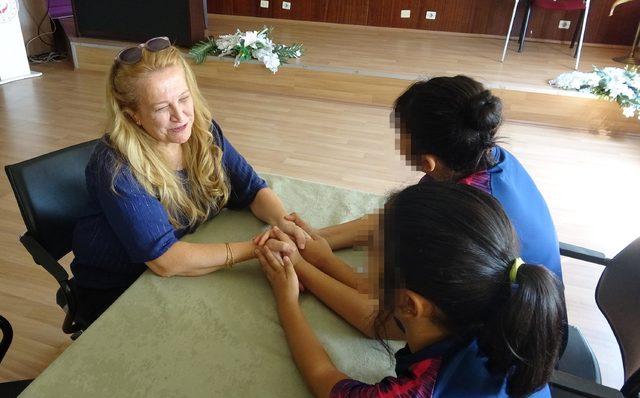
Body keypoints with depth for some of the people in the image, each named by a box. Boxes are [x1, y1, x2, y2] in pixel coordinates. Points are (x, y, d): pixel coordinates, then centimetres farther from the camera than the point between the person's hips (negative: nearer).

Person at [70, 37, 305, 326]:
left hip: (184, 270, 6)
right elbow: (165, 260, -31)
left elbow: (251, 190, -6)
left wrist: (282, 222, -28)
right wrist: (255, 247, -36)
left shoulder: (201, 131, -9)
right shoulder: (116, 166, -27)